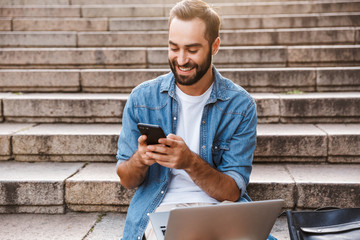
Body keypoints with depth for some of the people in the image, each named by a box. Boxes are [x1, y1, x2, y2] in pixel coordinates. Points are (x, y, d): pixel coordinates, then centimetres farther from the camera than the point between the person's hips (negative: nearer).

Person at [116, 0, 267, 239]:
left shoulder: (241, 105, -4)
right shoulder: (142, 98, 0)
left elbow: (231, 192, -6)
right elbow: (126, 180, 7)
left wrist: (190, 162, -24)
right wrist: (139, 159, -17)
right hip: (159, 207, -1)